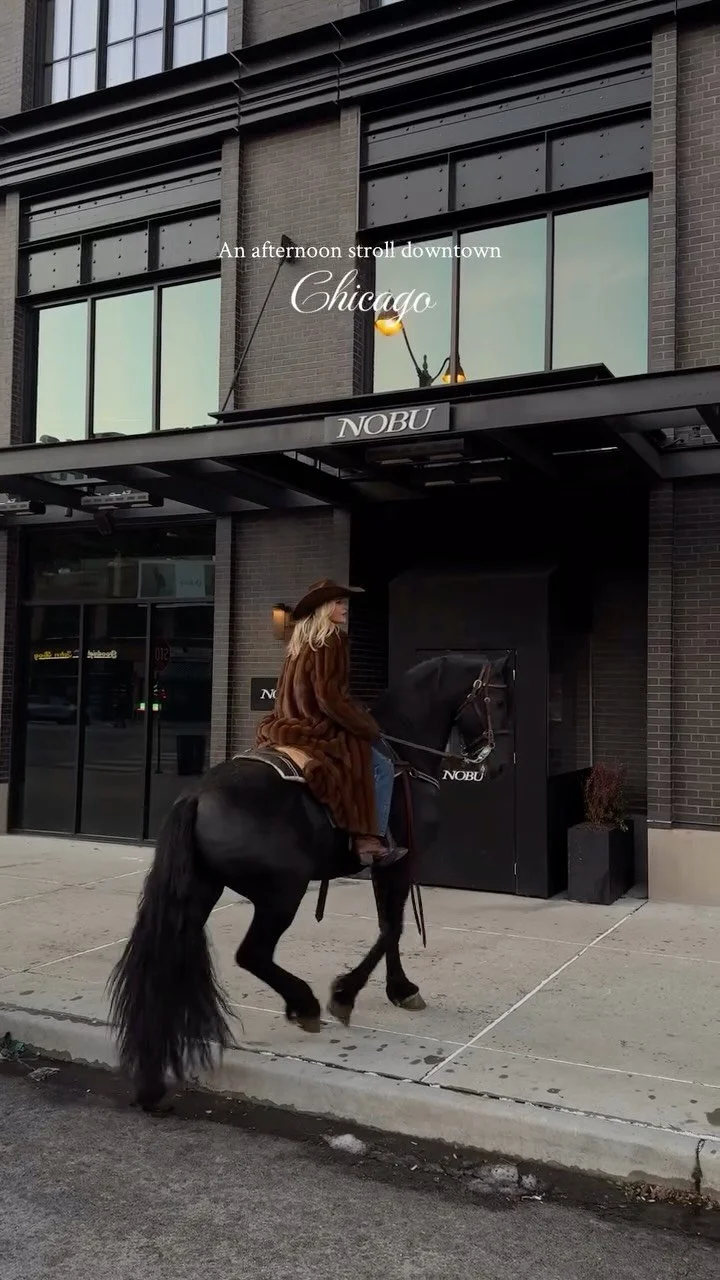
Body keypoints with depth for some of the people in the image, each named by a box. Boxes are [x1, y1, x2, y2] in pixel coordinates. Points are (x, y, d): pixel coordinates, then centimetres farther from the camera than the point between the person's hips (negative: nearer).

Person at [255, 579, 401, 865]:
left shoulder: (301, 642, 14)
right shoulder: (331, 641, -14)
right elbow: (330, 699, -21)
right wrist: (368, 727, -11)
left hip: (293, 725, 10)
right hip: (318, 730, -10)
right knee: (381, 767, -4)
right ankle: (371, 839, -11)